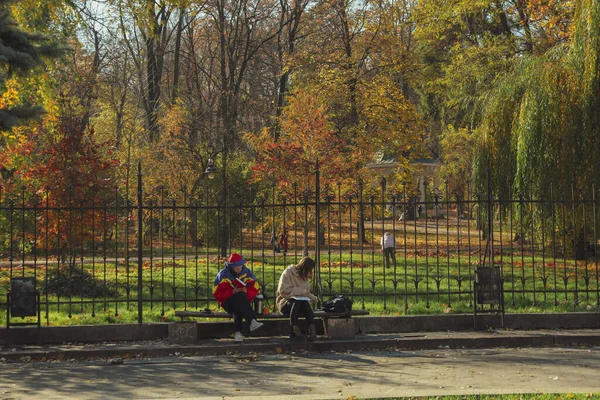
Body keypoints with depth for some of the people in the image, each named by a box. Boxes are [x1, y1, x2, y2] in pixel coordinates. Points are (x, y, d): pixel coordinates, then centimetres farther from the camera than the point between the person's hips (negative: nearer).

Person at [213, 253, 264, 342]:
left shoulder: (246, 272, 5)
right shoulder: (223, 274, -2)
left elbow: (255, 289, 8)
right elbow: (216, 293, -6)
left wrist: (247, 291, -15)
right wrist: (232, 292, -18)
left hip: (244, 300, 2)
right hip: (228, 302, -2)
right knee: (239, 298, -36)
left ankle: (238, 332, -42)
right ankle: (252, 321, -49)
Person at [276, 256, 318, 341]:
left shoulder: (304, 276, 14)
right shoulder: (288, 273, -7)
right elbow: (284, 290, -16)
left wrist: (312, 297, 3)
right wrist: (301, 291, -18)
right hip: (286, 303, -4)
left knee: (305, 303, -32)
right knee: (295, 301, -39)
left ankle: (312, 330, -42)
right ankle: (294, 330, -42)